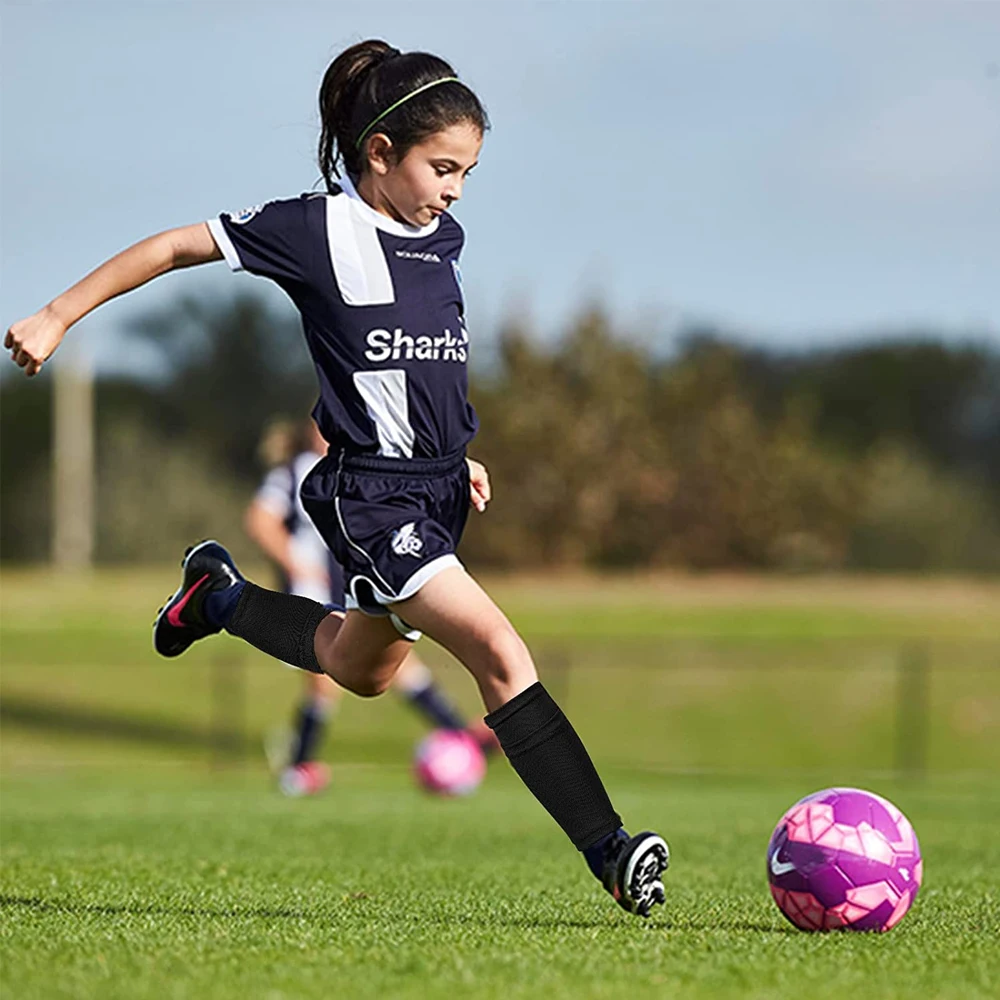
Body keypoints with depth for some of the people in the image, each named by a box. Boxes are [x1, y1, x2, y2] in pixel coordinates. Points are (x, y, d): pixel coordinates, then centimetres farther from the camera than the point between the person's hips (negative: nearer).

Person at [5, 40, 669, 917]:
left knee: (363, 670, 28)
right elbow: (178, 246, -5)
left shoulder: (445, 238, 8)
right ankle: (610, 853, -25)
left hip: (435, 490, 9)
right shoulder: (319, 230, -12)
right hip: (371, 492, -9)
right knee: (502, 655, -22)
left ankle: (219, 595, 50)